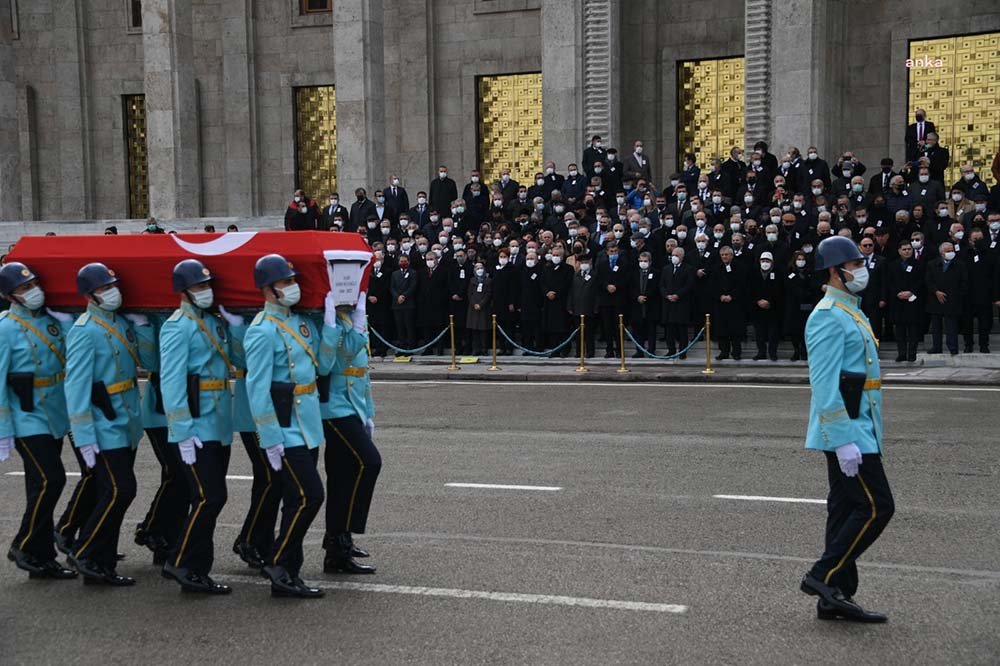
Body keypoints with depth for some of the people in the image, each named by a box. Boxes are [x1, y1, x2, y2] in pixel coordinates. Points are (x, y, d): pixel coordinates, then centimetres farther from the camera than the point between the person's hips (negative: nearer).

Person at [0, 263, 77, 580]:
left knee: (42, 485, 12)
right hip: (28, 419, -6)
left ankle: (43, 558, 21)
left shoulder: (55, 319, 6)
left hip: (56, 417, 6)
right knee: (50, 480, -11)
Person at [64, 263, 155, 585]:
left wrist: (141, 325, -3)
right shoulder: (84, 331, -15)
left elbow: (148, 360, 8)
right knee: (120, 491, -11)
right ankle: (84, 555, 4)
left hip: (127, 426, 8)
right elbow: (76, 386, -18)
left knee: (114, 495, 14)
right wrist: (84, 437, -21)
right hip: (105, 428, -8)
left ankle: (104, 565, 25)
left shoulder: (121, 323, 10)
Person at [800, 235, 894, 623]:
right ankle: (824, 576, -1)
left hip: (857, 428, 10)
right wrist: (843, 440, -25)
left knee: (846, 510, 11)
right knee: (876, 506, -9)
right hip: (846, 431, -10)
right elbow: (824, 385, -21)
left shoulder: (850, 312, 18)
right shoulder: (828, 317, -15)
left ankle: (835, 598, 16)